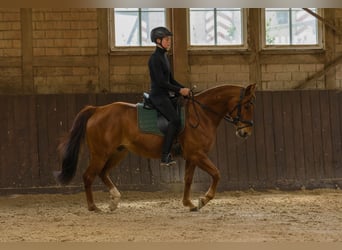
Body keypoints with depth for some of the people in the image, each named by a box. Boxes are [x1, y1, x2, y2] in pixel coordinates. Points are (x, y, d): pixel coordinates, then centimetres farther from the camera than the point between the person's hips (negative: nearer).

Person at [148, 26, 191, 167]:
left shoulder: (163, 56, 17)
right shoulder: (155, 58, -13)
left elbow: (170, 80, 20)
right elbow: (161, 82, -19)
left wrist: (183, 89, 7)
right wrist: (179, 90, -16)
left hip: (166, 95, 10)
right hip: (158, 96, -10)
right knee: (175, 120, -24)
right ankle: (165, 157, -27)